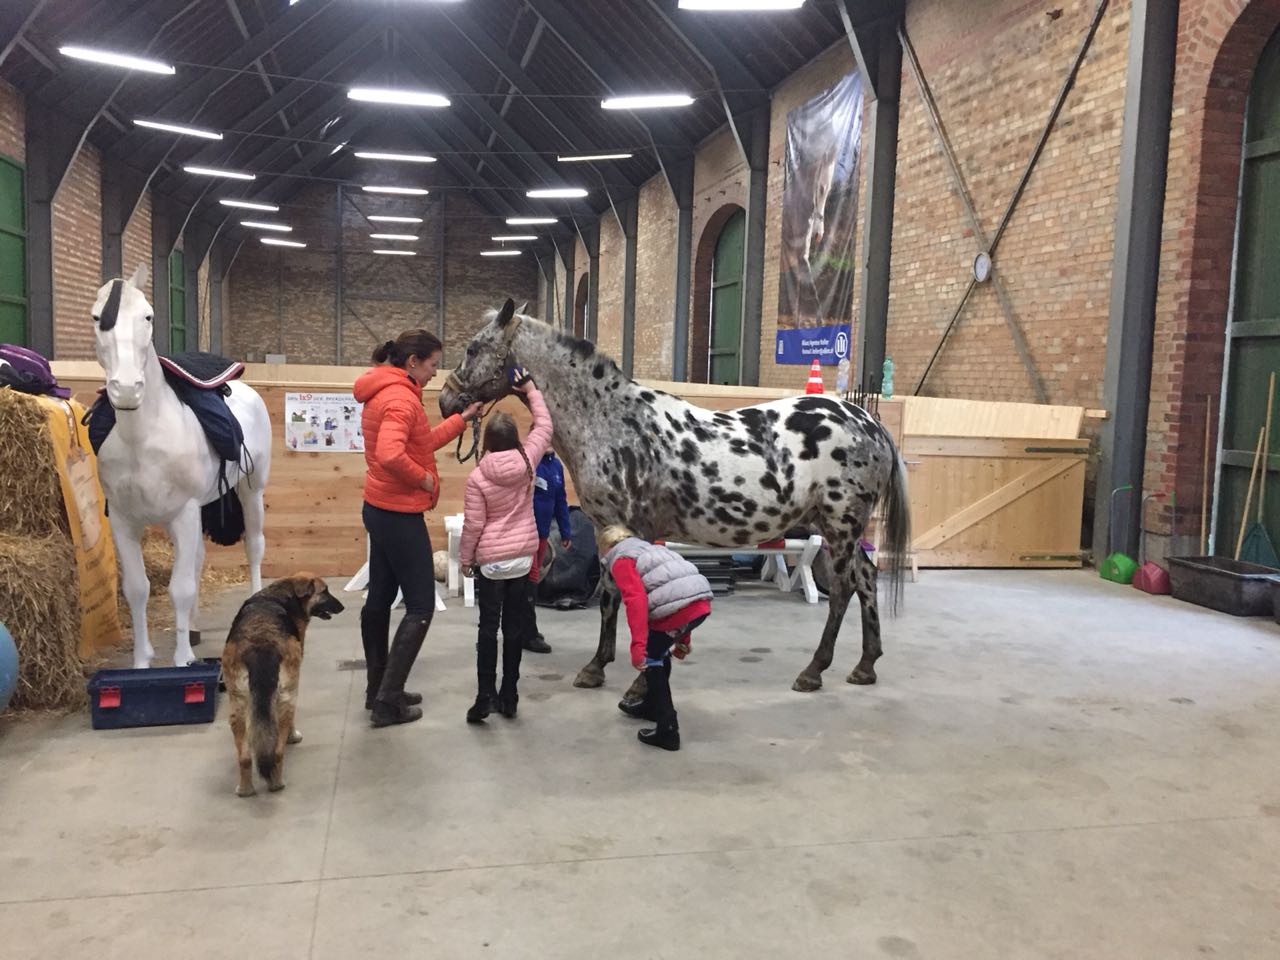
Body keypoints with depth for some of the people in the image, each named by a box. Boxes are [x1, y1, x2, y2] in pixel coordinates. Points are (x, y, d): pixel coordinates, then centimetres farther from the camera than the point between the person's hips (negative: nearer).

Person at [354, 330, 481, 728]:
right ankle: (388, 702, 0)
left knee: (379, 598, 16)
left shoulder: (383, 393, 12)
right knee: (420, 607, -2)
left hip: (380, 510, 11)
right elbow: (390, 455, -35)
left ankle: (378, 690, 27)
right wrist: (424, 479, -20)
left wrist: (462, 419, 15)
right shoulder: (401, 398, -20)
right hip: (400, 515, -11)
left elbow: (420, 444, 15)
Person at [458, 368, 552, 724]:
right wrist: (531, 391, 15)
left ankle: (485, 696, 2)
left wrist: (464, 558, 5)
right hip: (523, 556, 3)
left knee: (488, 626, 5)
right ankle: (509, 696, 15)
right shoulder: (527, 461, -7)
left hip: (490, 560, -3)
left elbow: (473, 524, -9)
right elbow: (544, 427, 9)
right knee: (515, 625, 9)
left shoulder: (478, 477, -13)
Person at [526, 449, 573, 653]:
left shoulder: (557, 465, 8)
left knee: (533, 577, 14)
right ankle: (529, 634, 5)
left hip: (543, 532, 7)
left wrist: (566, 532, 13)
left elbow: (560, 500, 14)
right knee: (530, 579, -4)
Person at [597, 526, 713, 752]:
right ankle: (652, 705, 47)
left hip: (678, 608, -8)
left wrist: (638, 645, -17)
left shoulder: (621, 560, 6)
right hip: (701, 602, 8)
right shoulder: (650, 550, 33)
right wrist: (683, 639, 39)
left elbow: (636, 600, -11)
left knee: (650, 658, 10)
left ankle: (667, 731, 7)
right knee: (658, 652, 29)